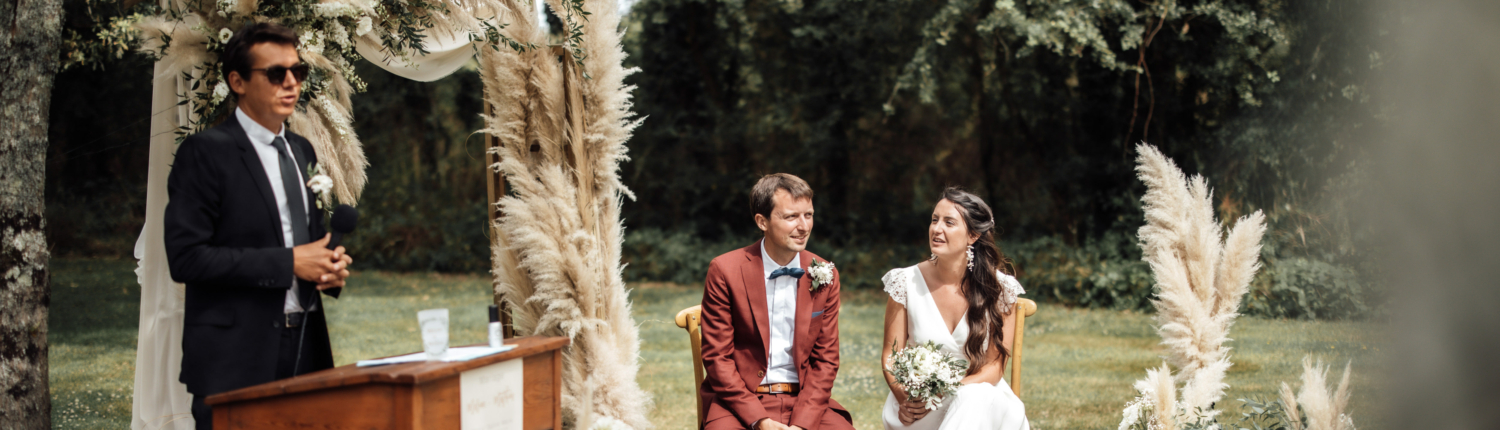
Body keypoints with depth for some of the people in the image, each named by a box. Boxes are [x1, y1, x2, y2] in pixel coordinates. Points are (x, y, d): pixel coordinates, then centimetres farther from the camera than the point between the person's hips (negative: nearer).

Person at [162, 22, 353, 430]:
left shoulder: (302, 151, 17)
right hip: (236, 358, -6)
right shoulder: (206, 152, -6)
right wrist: (288, 263, -16)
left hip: (305, 350, 6)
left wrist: (330, 265, 3)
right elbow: (185, 257, -15)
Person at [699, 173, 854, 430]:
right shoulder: (725, 271, -4)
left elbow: (825, 358, 7)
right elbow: (717, 356, -4)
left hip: (803, 400, 3)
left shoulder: (824, 274, 5)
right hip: (739, 400, -3)